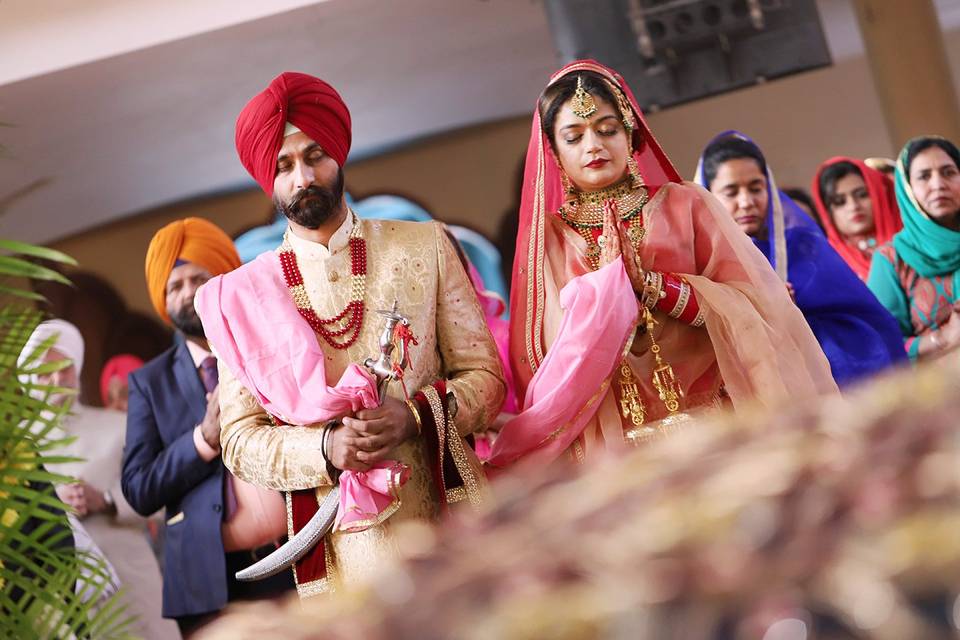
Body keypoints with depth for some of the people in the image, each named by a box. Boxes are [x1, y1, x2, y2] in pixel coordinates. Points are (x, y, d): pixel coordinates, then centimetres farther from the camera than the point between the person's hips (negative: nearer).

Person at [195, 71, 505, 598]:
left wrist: (417, 414, -15)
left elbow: (485, 377, 5)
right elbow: (239, 440, 2)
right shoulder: (245, 295, 4)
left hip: (451, 529, 1)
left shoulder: (425, 248, 6)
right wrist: (327, 448, -16)